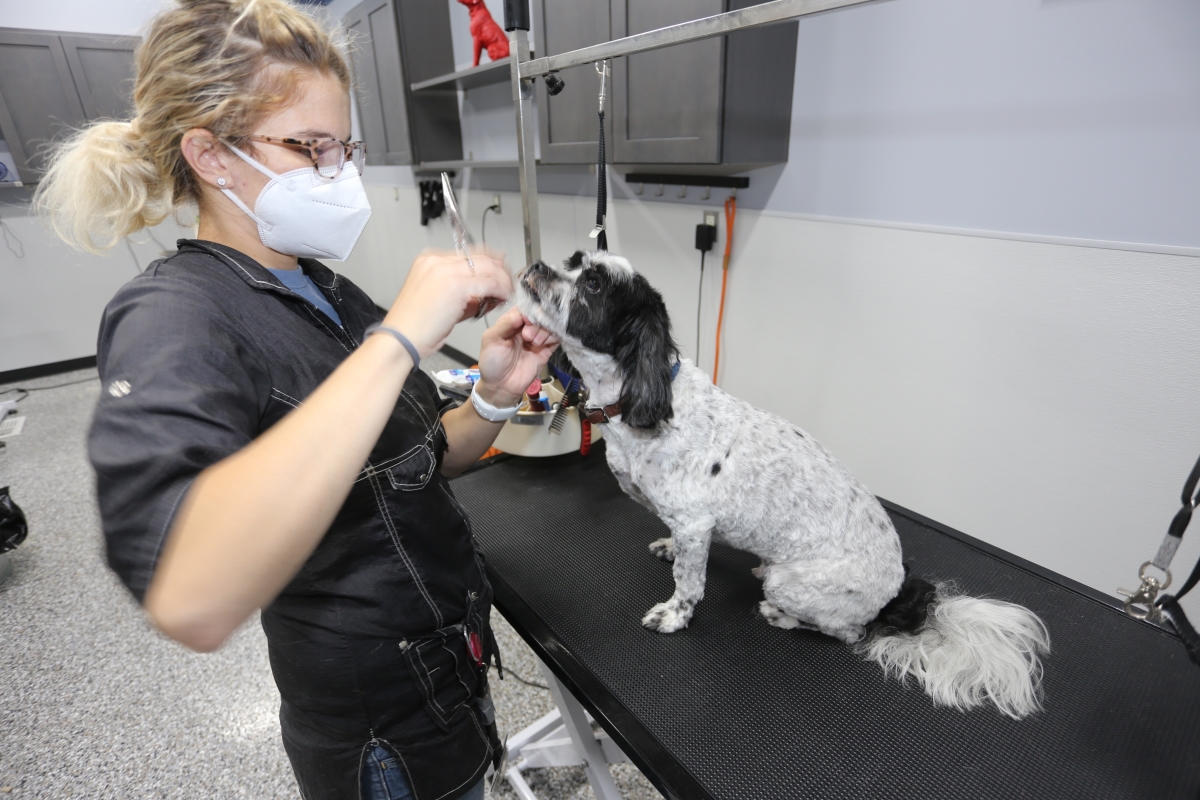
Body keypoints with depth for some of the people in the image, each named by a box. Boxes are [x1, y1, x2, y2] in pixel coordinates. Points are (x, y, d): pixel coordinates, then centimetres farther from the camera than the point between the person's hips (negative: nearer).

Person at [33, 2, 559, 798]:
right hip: (387, 728, -7)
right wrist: (398, 338, -39)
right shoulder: (174, 315, -23)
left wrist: (493, 400, -13)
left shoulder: (325, 292, 1)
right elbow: (191, 601, -41)